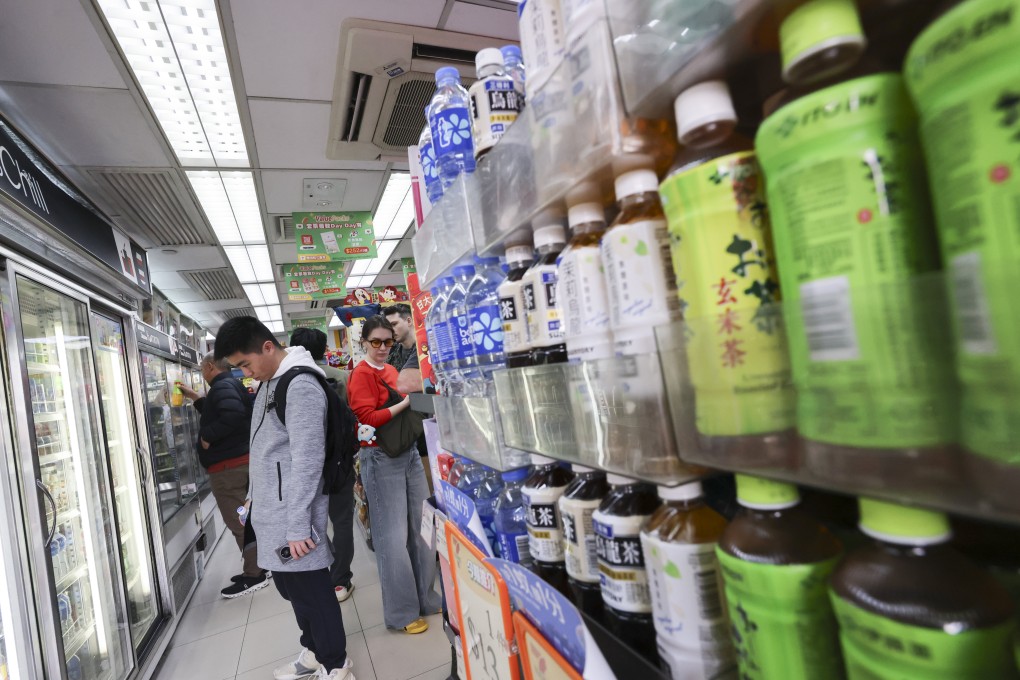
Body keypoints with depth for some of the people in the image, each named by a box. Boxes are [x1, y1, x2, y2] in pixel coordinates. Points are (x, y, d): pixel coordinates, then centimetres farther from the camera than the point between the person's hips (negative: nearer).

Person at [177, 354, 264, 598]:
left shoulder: (223, 386, -17)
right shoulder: (230, 385, 16)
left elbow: (232, 415, -35)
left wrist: (207, 437, -22)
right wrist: (193, 396, 30)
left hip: (227, 466, -11)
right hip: (239, 461, 11)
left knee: (238, 522, -4)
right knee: (244, 519, 17)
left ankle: (254, 575, 4)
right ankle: (255, 568, 26)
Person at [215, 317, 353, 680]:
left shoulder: (300, 385, -18)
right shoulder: (269, 383, 12)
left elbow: (307, 459, -21)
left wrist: (298, 525, -20)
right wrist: (254, 502, 21)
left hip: (292, 512, -9)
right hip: (271, 510, 9)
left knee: (310, 588, 3)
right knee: (290, 584, 19)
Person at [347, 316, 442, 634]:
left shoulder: (393, 370, 13)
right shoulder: (361, 374, -8)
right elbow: (368, 418, -18)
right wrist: (405, 402, -20)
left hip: (409, 452, 7)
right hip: (381, 458, -7)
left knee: (421, 527, 13)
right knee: (393, 535, 1)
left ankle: (427, 597, 29)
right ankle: (402, 612, 16)